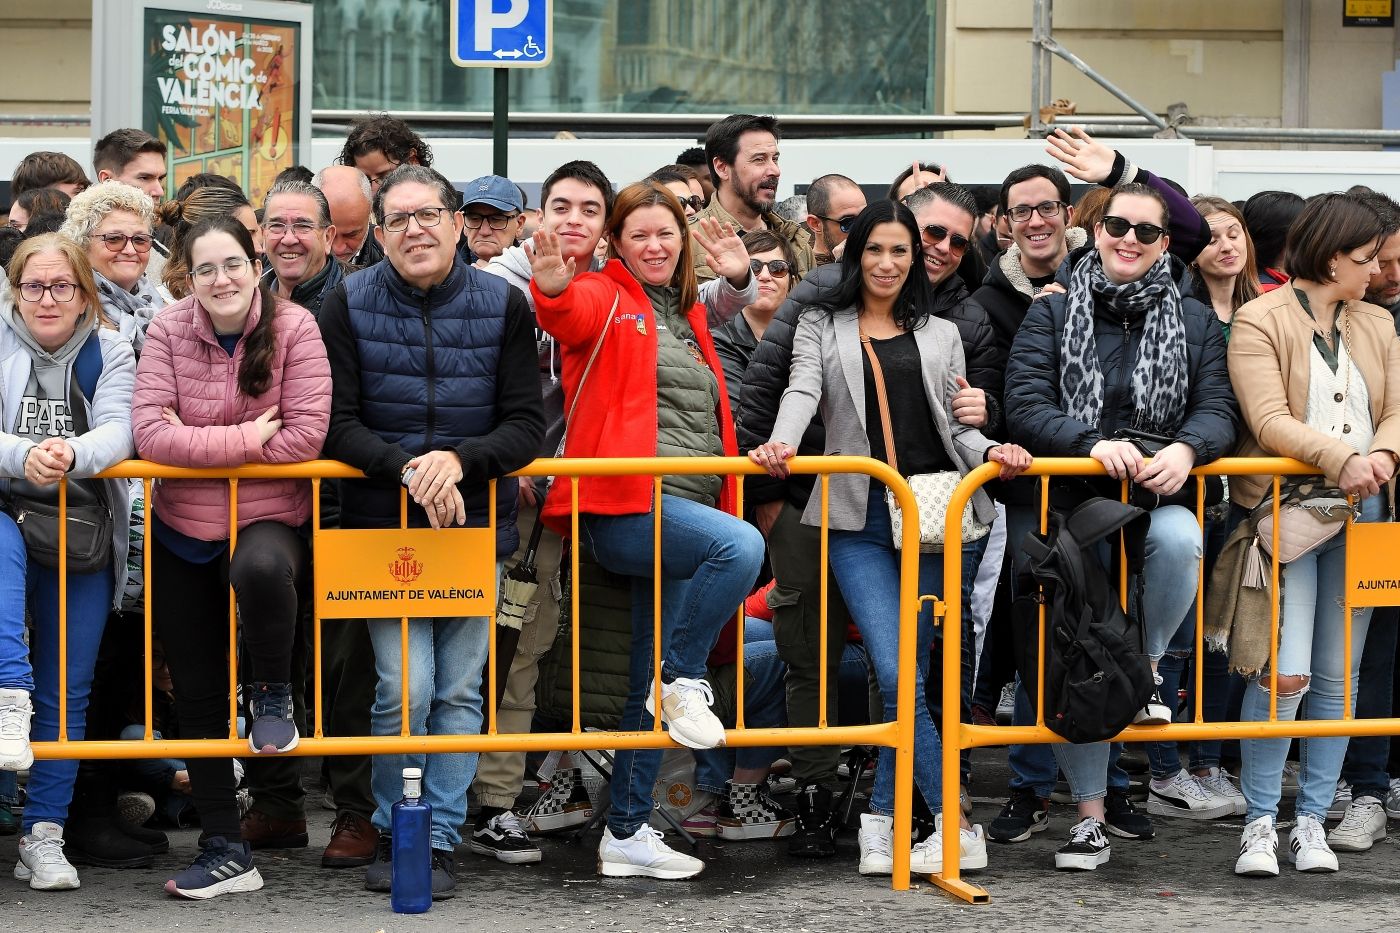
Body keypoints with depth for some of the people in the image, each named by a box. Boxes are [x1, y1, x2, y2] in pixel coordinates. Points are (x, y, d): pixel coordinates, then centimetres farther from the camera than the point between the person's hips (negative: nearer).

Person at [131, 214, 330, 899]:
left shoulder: (293, 328, -11)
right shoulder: (168, 332, -5)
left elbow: (306, 436, -18)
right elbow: (149, 433, -15)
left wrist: (197, 441, -15)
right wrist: (245, 437, -21)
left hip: (269, 519, -3)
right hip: (182, 532, 3)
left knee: (259, 569, -40)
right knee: (197, 695, 7)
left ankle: (272, 695, -11)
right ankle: (223, 849, 19)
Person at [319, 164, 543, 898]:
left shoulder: (502, 306, -1)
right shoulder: (349, 306, -3)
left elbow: (526, 425, -3)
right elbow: (336, 424, -6)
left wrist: (459, 461, -20)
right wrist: (405, 467, -22)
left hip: (476, 520, 1)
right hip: (383, 525, -1)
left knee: (460, 690, 2)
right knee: (404, 686, -9)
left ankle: (441, 841, 12)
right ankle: (393, 834, 10)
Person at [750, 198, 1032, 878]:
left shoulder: (940, 336, 19)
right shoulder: (822, 327, 14)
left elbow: (956, 427, 14)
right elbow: (803, 392, -2)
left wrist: (990, 453, -7)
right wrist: (782, 444, -23)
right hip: (860, 520, -2)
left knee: (906, 672, -2)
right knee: (897, 675, -13)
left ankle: (882, 820, 7)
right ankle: (956, 828, -10)